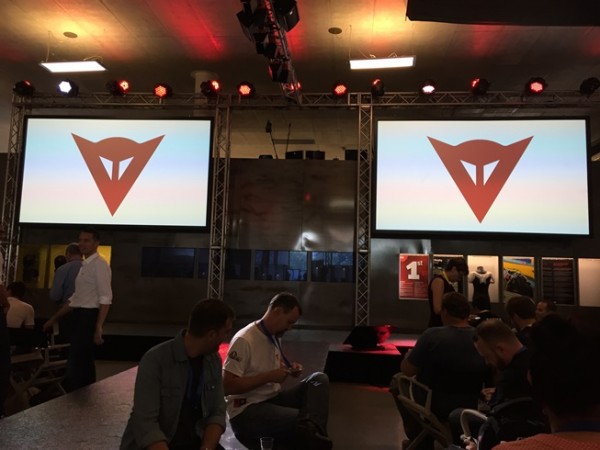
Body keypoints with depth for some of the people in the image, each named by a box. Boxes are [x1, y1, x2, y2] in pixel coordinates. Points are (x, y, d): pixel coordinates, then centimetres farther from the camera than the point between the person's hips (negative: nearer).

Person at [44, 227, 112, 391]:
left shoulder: (99, 264, -11)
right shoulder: (85, 265, 17)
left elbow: (105, 299, -19)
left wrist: (98, 327, -25)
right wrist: (54, 318, 23)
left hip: (89, 316, -9)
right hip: (80, 316, 9)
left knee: (74, 365, -9)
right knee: (84, 362, 13)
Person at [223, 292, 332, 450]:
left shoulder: (275, 337, 8)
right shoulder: (244, 340, -19)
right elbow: (227, 386, -23)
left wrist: (289, 368, 2)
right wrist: (269, 376, -22)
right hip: (246, 410, -8)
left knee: (319, 378, -12)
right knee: (302, 420, -29)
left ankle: (311, 429, -29)